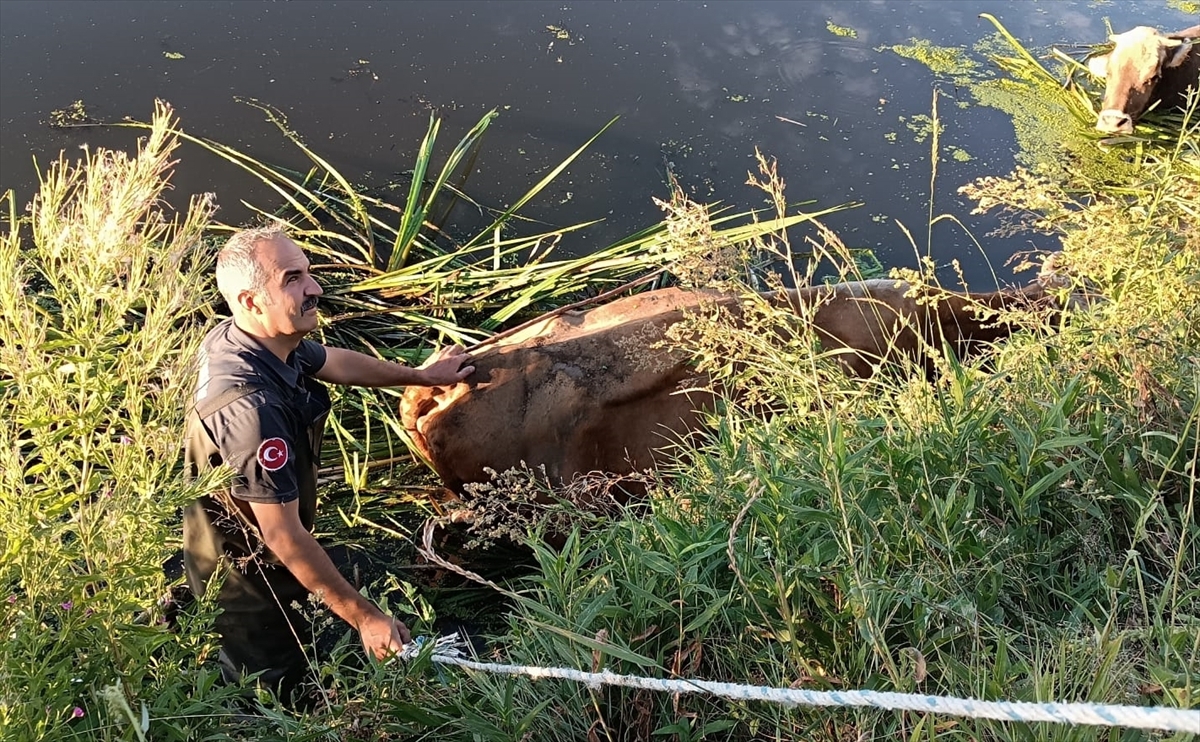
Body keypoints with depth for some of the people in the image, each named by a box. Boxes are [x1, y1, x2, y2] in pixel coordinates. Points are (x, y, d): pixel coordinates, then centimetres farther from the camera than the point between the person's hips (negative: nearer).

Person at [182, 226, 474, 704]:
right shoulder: (250, 407, -41)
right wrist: (365, 618, -26)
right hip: (246, 584, -8)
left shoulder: (246, 338, -11)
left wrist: (423, 375, 23)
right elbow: (285, 537, -35)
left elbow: (334, 361, 10)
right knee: (276, 697, 19)